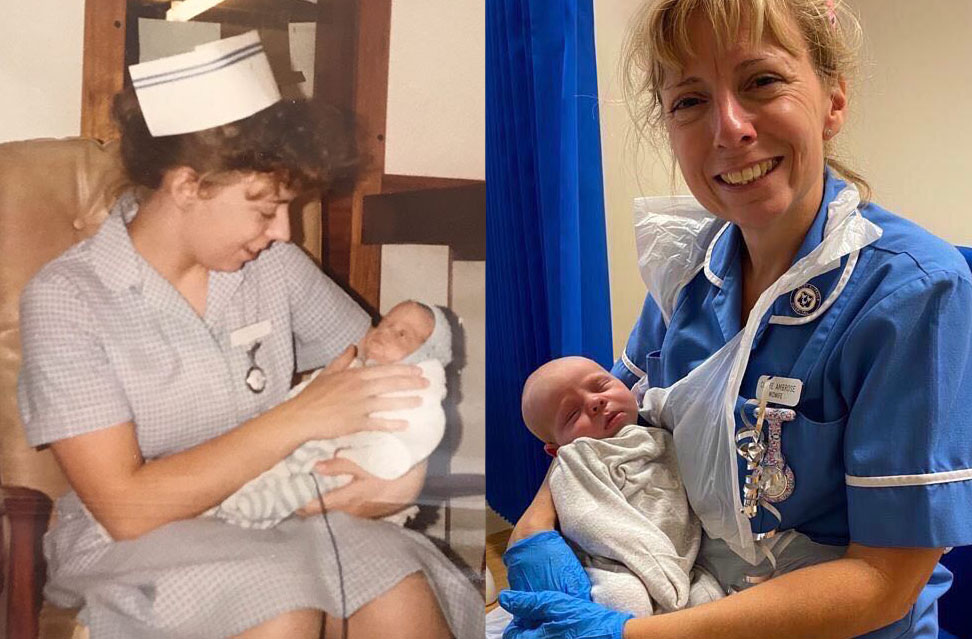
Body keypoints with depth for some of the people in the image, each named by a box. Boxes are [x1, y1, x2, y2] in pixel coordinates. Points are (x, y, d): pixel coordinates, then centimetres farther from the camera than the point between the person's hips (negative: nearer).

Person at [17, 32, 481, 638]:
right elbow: (127, 507, -19)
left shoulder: (273, 264, 1)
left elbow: (388, 365, 10)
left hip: (280, 516, 3)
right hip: (137, 544, -3)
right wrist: (299, 418, -21)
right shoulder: (66, 299, -12)